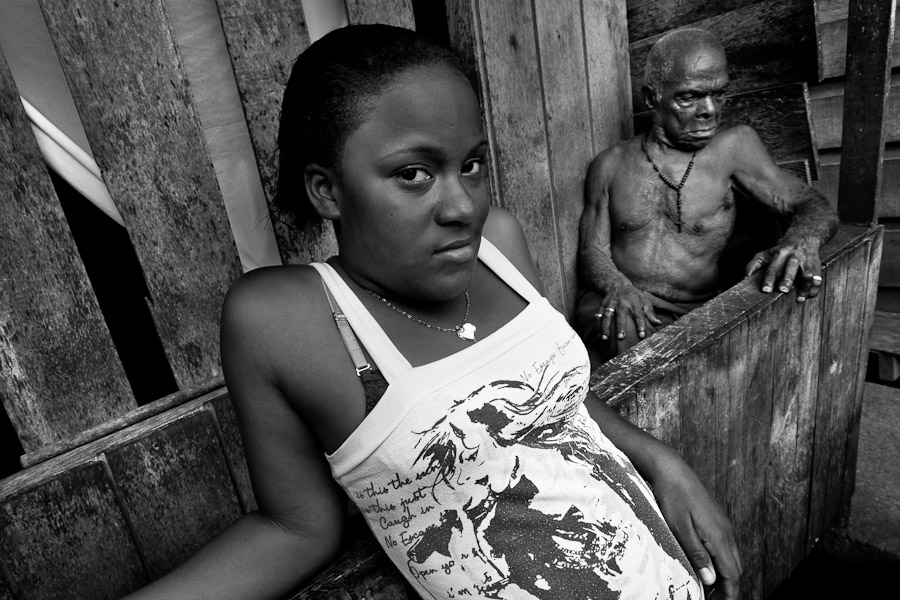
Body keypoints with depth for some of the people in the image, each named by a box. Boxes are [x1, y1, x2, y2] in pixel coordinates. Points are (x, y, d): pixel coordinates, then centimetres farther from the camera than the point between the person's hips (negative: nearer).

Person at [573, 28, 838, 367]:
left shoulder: (733, 147, 7)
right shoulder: (609, 165, 8)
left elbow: (815, 206, 5)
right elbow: (592, 250, 5)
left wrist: (802, 242, -21)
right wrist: (618, 286, -19)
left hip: (695, 314, 2)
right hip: (618, 308, -1)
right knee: (625, 330, -34)